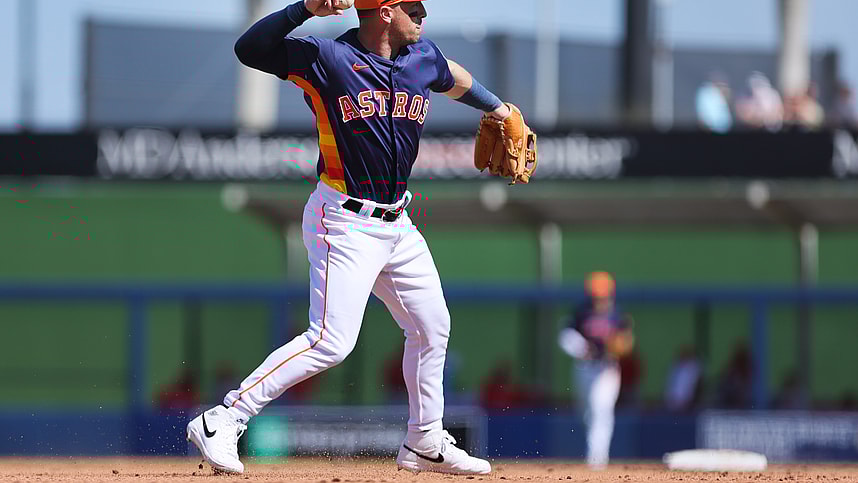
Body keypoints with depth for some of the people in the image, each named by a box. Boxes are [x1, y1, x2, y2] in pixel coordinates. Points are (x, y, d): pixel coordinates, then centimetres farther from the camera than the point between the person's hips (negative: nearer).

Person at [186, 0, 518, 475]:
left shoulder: (423, 57, 5)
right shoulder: (327, 58, -15)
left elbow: (454, 79, 29)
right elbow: (248, 49, -20)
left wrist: (496, 108, 43)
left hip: (397, 224, 8)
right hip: (344, 222, -8)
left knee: (432, 328, 17)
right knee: (331, 341, -19)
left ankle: (426, 445, 33)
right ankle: (222, 421, -16)